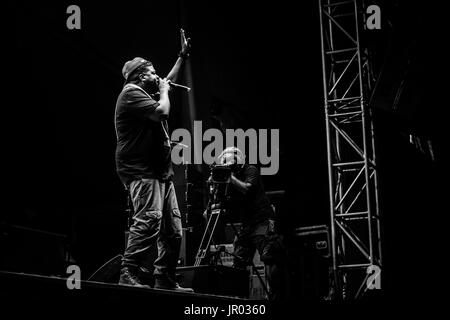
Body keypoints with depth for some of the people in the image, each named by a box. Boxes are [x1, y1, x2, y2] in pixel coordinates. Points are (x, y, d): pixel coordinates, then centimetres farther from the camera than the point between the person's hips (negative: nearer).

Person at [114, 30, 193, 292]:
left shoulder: (146, 93, 23)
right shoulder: (131, 93, -7)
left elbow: (168, 81, 42)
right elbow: (162, 111, -19)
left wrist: (183, 56, 41)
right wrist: (164, 91, -1)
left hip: (161, 172, 11)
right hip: (142, 171, -11)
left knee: (173, 229, 8)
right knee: (149, 218, -27)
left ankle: (165, 279, 12)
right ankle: (130, 273, -31)